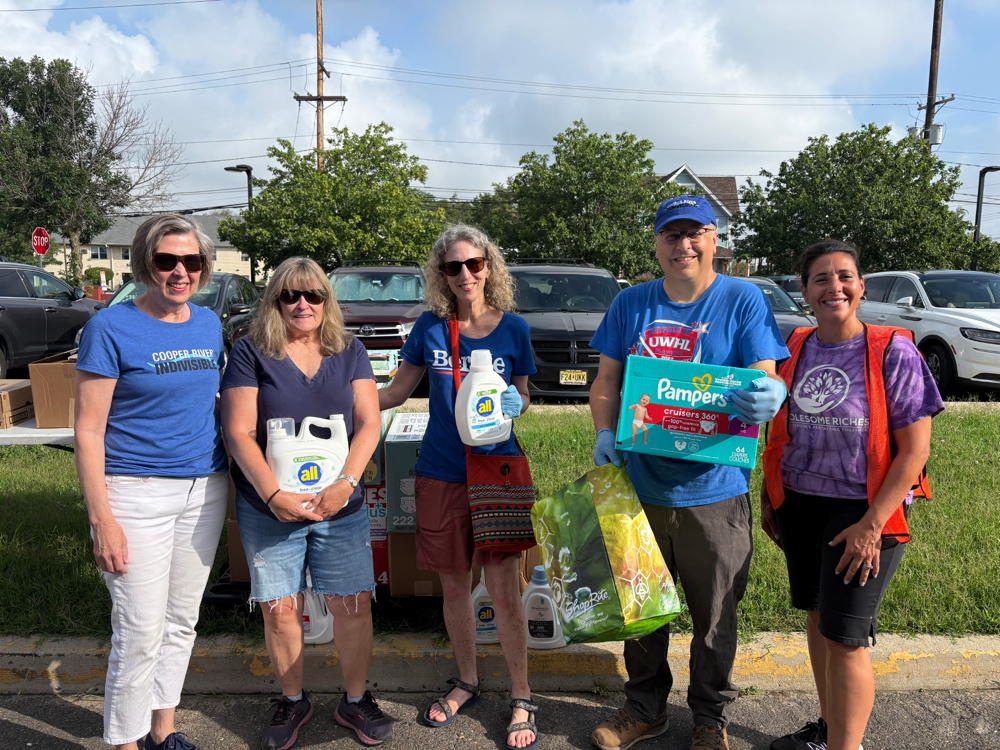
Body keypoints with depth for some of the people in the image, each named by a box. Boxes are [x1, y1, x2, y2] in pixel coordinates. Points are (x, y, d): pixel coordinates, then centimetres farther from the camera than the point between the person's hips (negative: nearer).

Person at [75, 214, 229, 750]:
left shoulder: (209, 324, 6)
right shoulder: (111, 328, -10)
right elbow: (88, 431, -10)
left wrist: (228, 481, 11)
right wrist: (102, 519, -15)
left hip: (204, 489, 6)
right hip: (137, 493, -5)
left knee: (181, 621, 16)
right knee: (141, 631, -1)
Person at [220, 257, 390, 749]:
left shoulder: (350, 352, 6)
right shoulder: (250, 353, -1)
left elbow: (368, 423, 0)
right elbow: (238, 433, -7)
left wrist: (346, 483, -14)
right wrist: (275, 495, -17)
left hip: (340, 505, 2)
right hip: (270, 507, -1)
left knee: (353, 605, 4)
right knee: (279, 609, 6)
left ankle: (355, 701, 26)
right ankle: (292, 702, 31)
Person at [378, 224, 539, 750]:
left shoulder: (513, 328, -3)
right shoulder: (430, 326, -1)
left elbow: (522, 395, 7)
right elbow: (395, 392, 5)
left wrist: (515, 405, -16)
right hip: (441, 474, 2)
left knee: (504, 591, -1)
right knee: (454, 586, 14)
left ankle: (521, 699, 19)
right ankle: (466, 682, 35)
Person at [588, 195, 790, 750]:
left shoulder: (742, 300, -3)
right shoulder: (631, 304, 5)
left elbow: (766, 378, -9)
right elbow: (606, 381, 7)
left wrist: (770, 396, -33)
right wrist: (605, 433, -10)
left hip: (713, 490, -2)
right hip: (639, 484, 3)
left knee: (714, 615, 12)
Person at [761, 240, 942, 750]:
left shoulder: (893, 353, -12)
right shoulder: (793, 350, 2)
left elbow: (915, 449, -13)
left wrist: (871, 525, -18)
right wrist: (768, 500, 11)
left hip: (861, 512, -5)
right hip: (799, 506, 5)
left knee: (844, 637, -3)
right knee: (816, 618, 17)